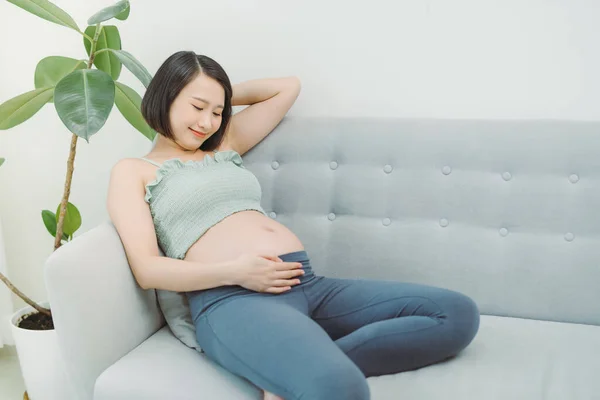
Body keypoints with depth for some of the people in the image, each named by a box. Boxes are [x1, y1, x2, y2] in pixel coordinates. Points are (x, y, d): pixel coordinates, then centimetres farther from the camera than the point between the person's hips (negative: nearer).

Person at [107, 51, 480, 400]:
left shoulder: (224, 147, 29)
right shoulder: (132, 171, 14)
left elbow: (288, 86, 41)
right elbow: (147, 269, 0)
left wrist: (224, 97, 33)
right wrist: (235, 272, -13)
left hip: (308, 284, 9)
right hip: (233, 300, -9)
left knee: (458, 312, -12)